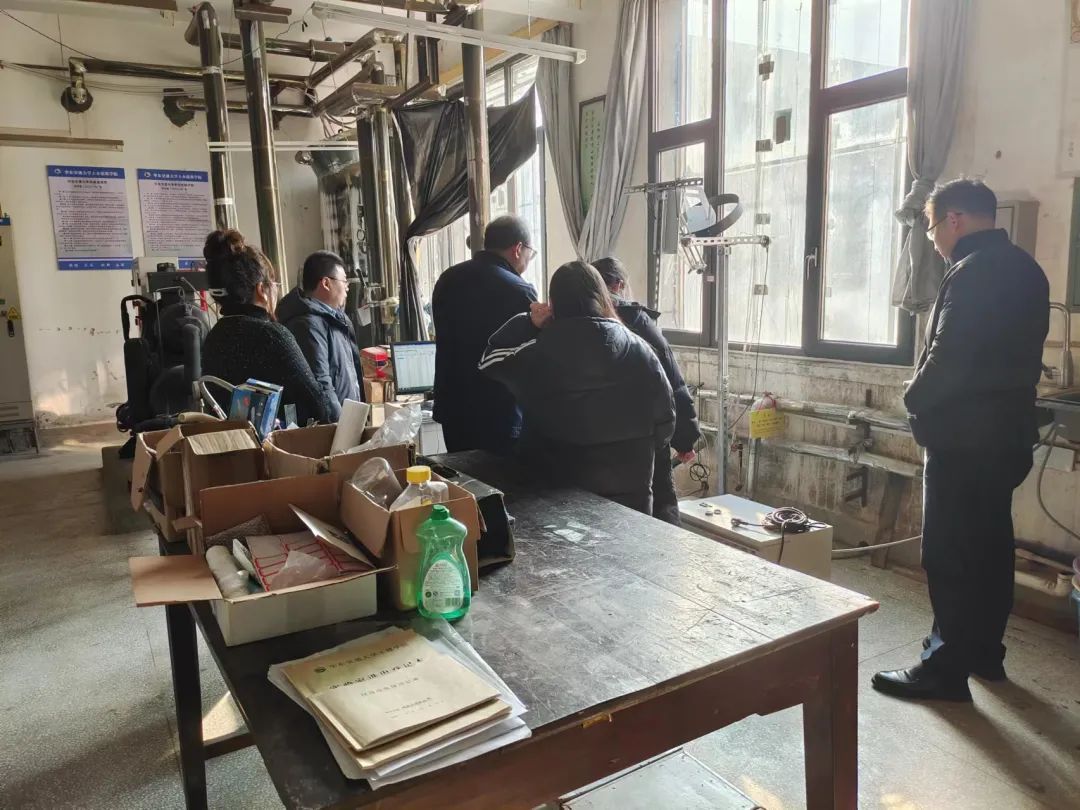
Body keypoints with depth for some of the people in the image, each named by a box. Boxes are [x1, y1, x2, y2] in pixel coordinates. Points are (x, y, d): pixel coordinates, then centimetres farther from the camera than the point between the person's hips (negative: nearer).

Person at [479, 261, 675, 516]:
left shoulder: (538, 353, -13)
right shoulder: (638, 350, -8)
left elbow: (491, 362, 8)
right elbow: (665, 421, 1)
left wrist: (528, 324, 3)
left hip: (554, 493, 0)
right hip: (628, 491, 1)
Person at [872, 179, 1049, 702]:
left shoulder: (971, 273, -17)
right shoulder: (1025, 270, 13)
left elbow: (947, 358, -22)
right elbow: (1015, 354, 17)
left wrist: (916, 400, -4)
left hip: (965, 434, -10)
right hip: (1006, 429, 10)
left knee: (949, 553, -3)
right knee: (989, 545, 16)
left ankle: (946, 668, 5)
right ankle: (985, 652, 28)